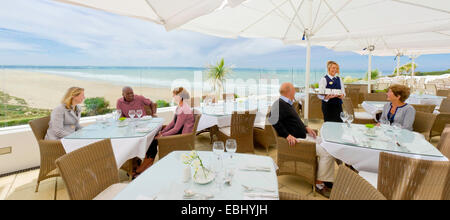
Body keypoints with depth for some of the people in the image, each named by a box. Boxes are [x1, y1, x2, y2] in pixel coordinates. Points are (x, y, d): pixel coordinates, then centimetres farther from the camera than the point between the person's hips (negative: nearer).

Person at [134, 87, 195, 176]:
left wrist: (162, 135, -12)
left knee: (155, 141, -10)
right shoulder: (180, 107, 9)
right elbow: (173, 122, 13)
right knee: (154, 138, -3)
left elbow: (176, 129, -22)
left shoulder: (184, 110, -22)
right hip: (177, 132, 9)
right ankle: (146, 164, 3)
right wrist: (162, 132, 5)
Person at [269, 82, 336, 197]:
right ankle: (319, 184, -4)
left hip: (304, 136, 11)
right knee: (326, 153, -18)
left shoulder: (287, 104, 16)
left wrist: (305, 127, 15)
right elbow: (273, 119, -31)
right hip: (296, 141, -11)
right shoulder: (280, 104, -16)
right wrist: (287, 135, -29)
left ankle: (328, 180, 12)